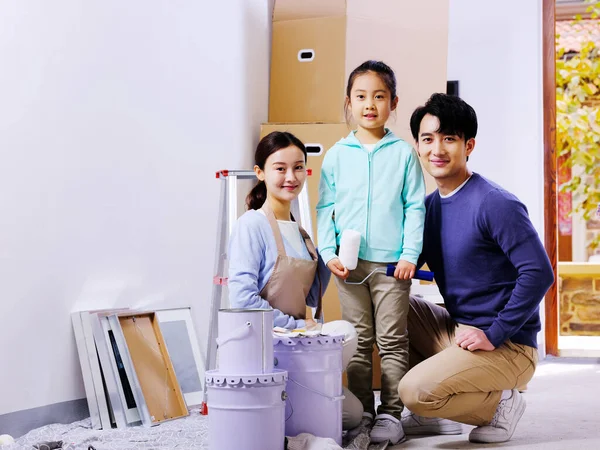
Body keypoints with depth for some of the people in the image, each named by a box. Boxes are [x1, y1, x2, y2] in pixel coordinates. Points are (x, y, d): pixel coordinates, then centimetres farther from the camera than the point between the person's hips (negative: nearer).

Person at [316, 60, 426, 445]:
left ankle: (390, 414, 9)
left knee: (392, 341, 2)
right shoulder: (337, 155, 6)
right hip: (349, 263, 2)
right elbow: (325, 208, 8)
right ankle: (361, 413, 16)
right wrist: (329, 252, -3)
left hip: (392, 263, -2)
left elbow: (415, 207, 1)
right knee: (358, 341, 8)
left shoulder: (404, 153, 2)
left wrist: (410, 254, -7)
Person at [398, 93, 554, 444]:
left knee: (416, 391, -25)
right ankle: (435, 413, 7)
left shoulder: (496, 204, -16)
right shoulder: (429, 206, 8)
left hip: (506, 347, -8)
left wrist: (494, 335, -21)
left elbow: (539, 273, -23)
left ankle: (500, 404, 2)